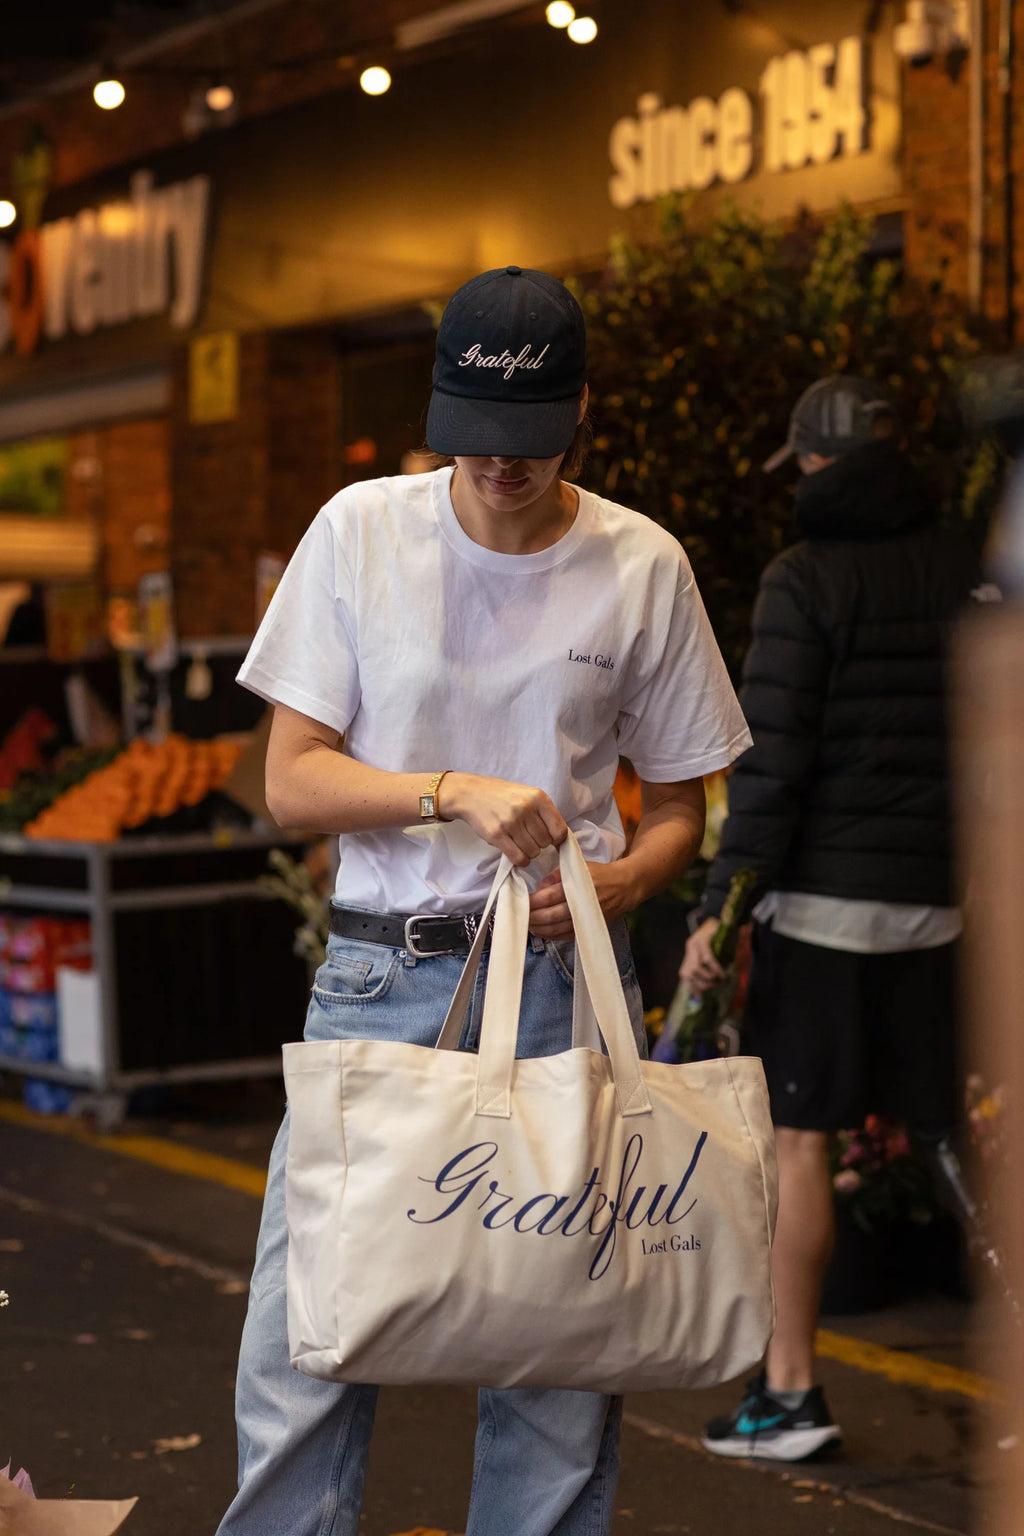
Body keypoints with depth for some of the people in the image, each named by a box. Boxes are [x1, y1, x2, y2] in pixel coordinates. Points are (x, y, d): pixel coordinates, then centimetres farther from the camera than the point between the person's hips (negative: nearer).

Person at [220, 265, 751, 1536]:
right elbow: (291, 779, 1)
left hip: (565, 982, 0)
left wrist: (616, 883, -11)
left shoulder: (642, 566, 3)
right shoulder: (361, 530, 2)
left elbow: (680, 807, 11)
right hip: (377, 975, 0)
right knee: (297, 1350, -4)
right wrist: (456, 790, -15)